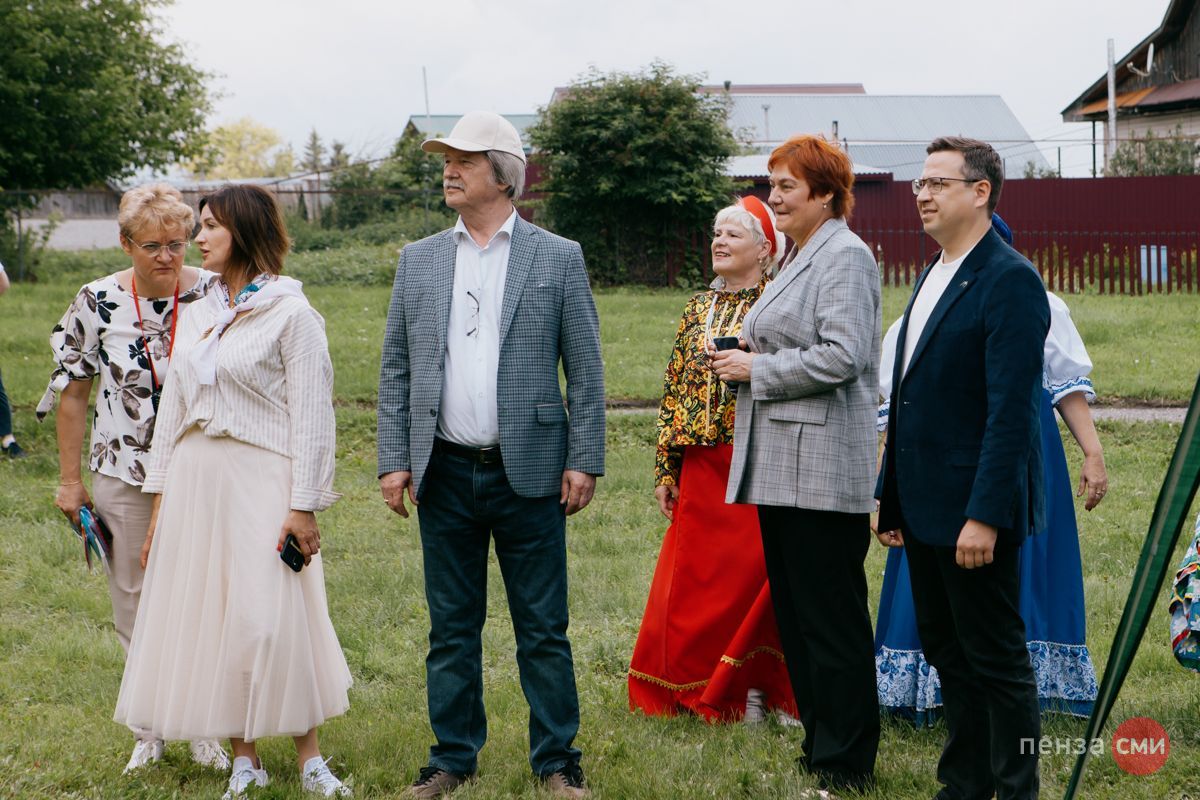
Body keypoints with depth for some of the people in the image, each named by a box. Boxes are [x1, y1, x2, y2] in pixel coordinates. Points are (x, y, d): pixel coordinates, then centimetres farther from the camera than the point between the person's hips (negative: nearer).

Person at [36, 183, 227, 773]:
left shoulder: (215, 295, -6)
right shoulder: (97, 303, -4)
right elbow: (72, 392, 5)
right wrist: (69, 479, 6)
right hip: (123, 475, 1)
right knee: (134, 602, 8)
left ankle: (204, 728, 16)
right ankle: (149, 730, 21)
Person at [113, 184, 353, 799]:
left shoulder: (289, 313, -5)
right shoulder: (198, 315, 13)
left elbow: (311, 413, -9)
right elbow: (173, 407, 15)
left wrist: (304, 504, -13)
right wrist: (160, 502, 12)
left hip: (261, 480, -6)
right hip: (196, 481, 6)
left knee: (271, 618, -8)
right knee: (206, 615, 5)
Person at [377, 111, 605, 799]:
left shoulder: (558, 257, 1)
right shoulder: (419, 259, 9)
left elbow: (585, 370, 0)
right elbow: (396, 369, 9)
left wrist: (585, 461, -7)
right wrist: (394, 460, 2)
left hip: (528, 471, -3)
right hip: (445, 474, 3)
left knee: (543, 628, 4)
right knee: (451, 628, 11)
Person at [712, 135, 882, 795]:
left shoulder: (844, 256, -11)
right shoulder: (799, 257, 19)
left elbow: (840, 357, -21)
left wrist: (756, 369, -13)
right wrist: (746, 362, 10)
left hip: (822, 469, -10)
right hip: (781, 466, 10)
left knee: (830, 617, -3)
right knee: (794, 612, 14)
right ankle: (818, 744, 23)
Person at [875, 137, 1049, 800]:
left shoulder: (1009, 282, -14)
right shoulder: (932, 277, 15)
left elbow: (1010, 411, -20)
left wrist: (985, 515, -23)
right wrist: (891, 497, 15)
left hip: (973, 512, -9)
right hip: (924, 510, 9)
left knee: (997, 663, 1)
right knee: (947, 656, 16)